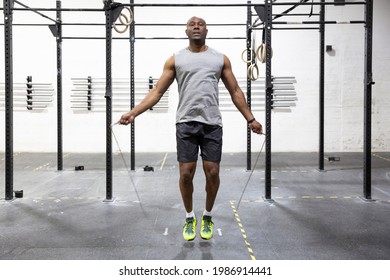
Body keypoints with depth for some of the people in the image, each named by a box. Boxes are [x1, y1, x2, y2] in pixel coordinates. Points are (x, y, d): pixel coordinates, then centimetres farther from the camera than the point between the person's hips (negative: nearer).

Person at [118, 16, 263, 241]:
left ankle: (207, 217, 23)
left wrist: (250, 119, 6)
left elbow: (235, 91, 12)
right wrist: (134, 113, -8)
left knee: (212, 173, 0)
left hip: (212, 124, 1)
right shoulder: (176, 59, 6)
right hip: (186, 123, -1)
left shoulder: (221, 59, 9)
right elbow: (157, 91, 3)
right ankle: (190, 218, 20)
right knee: (186, 173, -2)